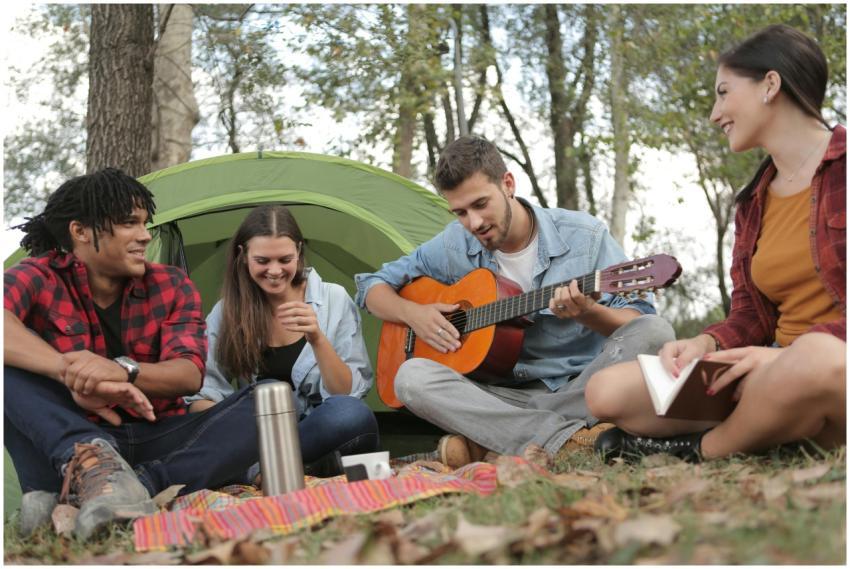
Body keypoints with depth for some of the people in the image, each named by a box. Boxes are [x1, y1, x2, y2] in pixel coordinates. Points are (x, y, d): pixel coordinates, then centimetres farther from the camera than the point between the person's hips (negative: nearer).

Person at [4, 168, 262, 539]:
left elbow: (190, 374, -13)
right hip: (69, 447, -2)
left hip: (158, 445, 2)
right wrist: (70, 371, -43)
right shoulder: (40, 277, -4)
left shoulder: (171, 287, 3)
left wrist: (122, 370, -34)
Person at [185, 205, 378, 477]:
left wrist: (317, 339, -20)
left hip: (328, 435, 0)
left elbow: (349, 394, -4)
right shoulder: (226, 313, 3)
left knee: (353, 414, -35)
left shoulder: (333, 299, -2)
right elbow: (202, 396, -3)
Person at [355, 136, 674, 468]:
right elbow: (372, 287, 15)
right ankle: (571, 439, -36)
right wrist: (412, 313, -6)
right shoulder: (454, 246, 4)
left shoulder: (585, 236, -4)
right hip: (507, 396, 2)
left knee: (654, 332, -29)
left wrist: (587, 313, -27)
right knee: (411, 376, -25)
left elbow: (639, 320, -5)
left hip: (583, 393, -1)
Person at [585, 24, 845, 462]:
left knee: (816, 356, -42)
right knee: (607, 392, -9)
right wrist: (705, 343, -10)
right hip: (782, 373, 6)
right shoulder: (754, 203, 16)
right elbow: (750, 316, 12)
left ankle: (701, 452, -13)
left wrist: (788, 357, -25)